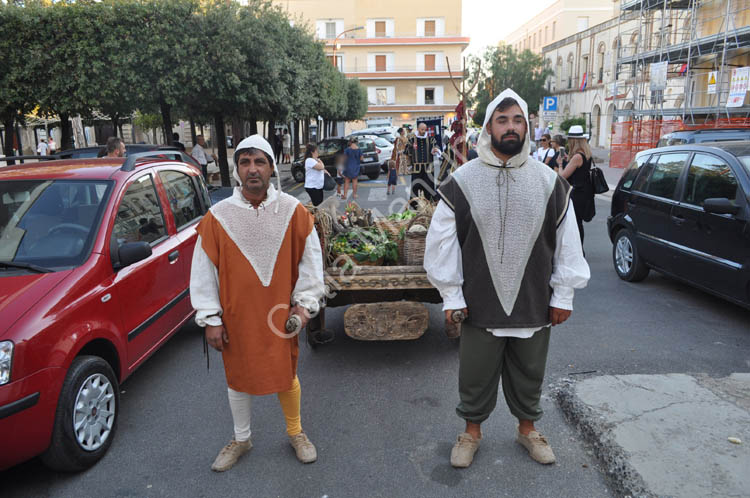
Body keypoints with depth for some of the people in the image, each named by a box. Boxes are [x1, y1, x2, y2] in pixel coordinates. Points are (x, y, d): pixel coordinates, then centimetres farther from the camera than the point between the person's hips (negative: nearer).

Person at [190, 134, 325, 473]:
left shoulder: (294, 212, -5)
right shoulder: (217, 217, -6)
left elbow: (310, 260, 1)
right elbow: (203, 270, -2)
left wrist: (304, 303, -4)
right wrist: (210, 318, -3)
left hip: (279, 314, 0)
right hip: (236, 317, 1)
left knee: (286, 375, 14)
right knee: (238, 378, 17)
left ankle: (295, 432, 40)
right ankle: (241, 439, 41)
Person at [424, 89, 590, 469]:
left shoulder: (548, 181, -1)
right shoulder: (462, 181, -6)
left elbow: (567, 242, 4)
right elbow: (442, 241, -4)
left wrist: (563, 295, 3)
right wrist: (451, 295, -5)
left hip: (534, 303, 2)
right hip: (480, 305, -1)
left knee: (529, 375, 19)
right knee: (476, 375, 13)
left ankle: (527, 428, 43)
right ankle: (472, 431, 37)